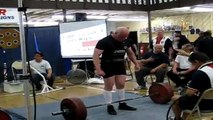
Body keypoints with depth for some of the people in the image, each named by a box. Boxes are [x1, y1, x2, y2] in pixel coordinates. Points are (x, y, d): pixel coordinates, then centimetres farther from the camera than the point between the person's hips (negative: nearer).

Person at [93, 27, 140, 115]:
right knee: (109, 86, -3)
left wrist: (136, 63, 13)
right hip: (108, 66, -6)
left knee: (121, 84, 7)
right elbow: (96, 55, -27)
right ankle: (109, 106, 7)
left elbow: (130, 53, 16)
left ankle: (122, 104, 20)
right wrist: (98, 69, -35)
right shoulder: (105, 41, -22)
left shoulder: (125, 41, 0)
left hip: (120, 65, 6)